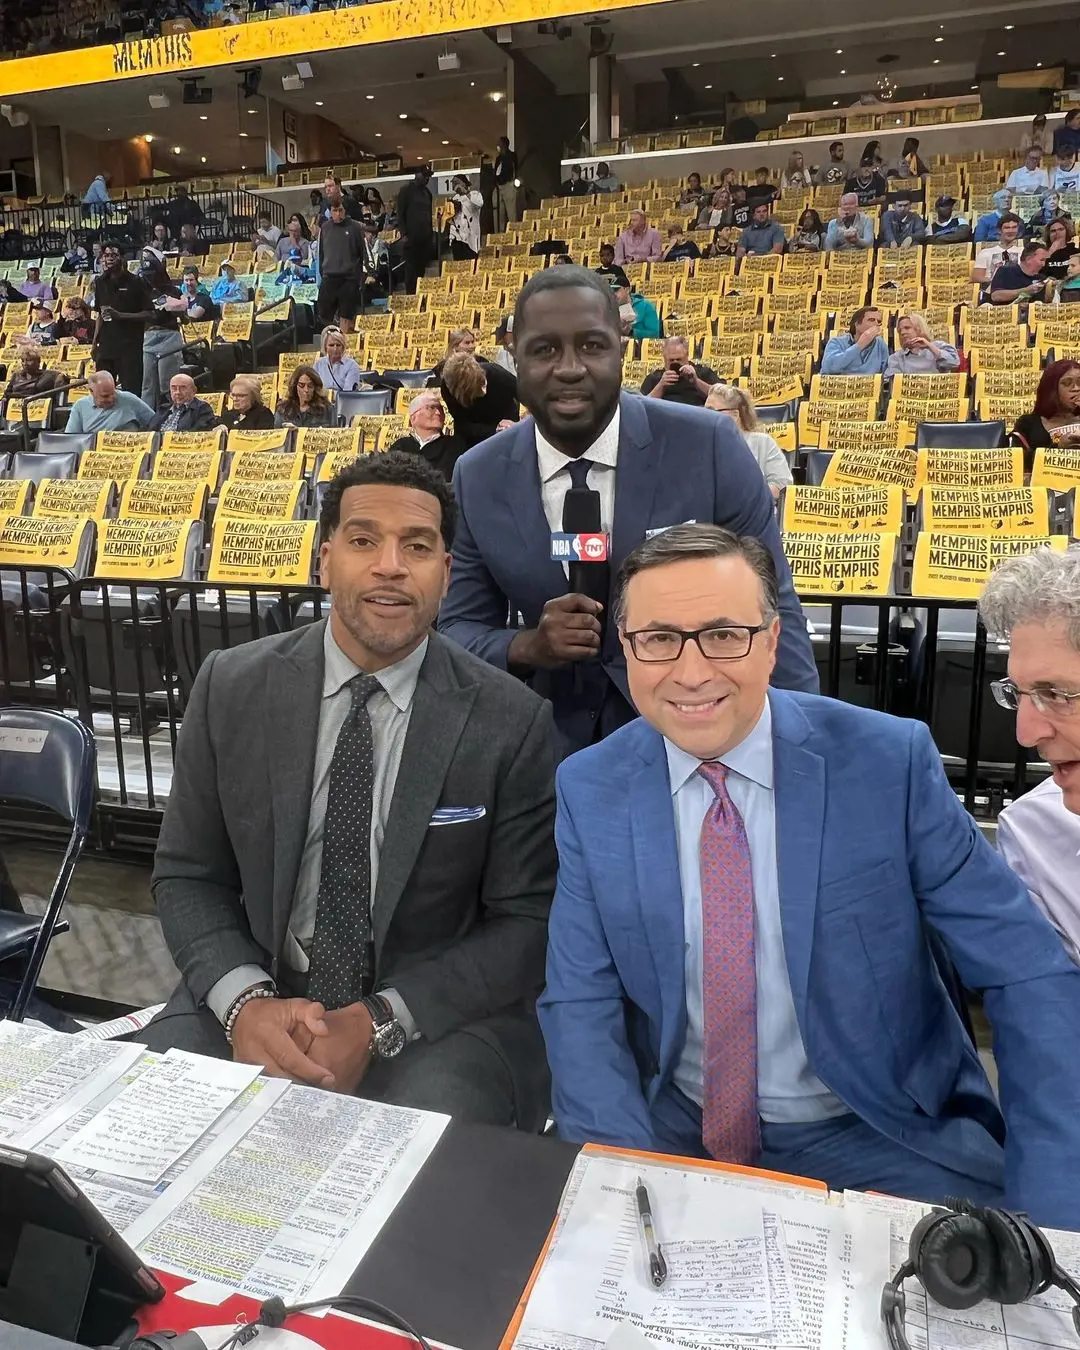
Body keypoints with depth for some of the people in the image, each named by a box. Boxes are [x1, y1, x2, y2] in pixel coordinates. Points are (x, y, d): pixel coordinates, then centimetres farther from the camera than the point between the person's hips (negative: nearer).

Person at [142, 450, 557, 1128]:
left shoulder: (513, 721, -10)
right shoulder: (231, 686, -3)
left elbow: (527, 920, -6)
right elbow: (187, 876, 3)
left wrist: (379, 1024, -17)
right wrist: (245, 1001, -15)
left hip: (437, 1017, -2)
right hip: (254, 997, 3)